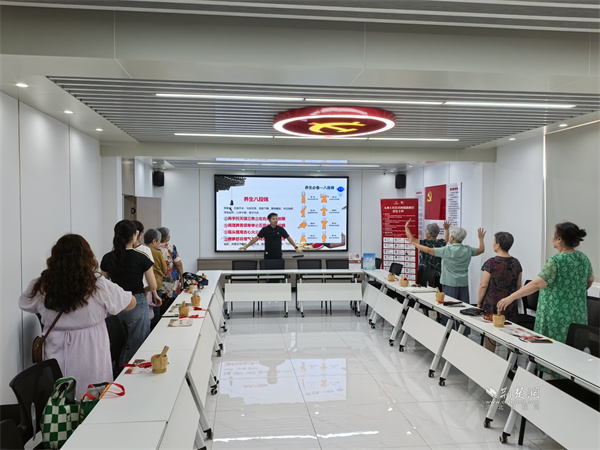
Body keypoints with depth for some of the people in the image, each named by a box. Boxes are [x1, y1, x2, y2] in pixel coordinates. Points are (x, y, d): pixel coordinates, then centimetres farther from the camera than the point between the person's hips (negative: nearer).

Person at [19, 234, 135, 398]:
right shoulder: (99, 286, -17)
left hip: (57, 360, 3)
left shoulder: (40, 287, -9)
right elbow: (131, 303, -3)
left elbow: (25, 304, 14)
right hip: (91, 360, -3)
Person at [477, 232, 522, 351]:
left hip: (492, 305, -5)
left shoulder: (491, 263, -13)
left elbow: (483, 285, -12)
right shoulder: (516, 263, 3)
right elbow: (518, 285, 11)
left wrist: (479, 302, -1)